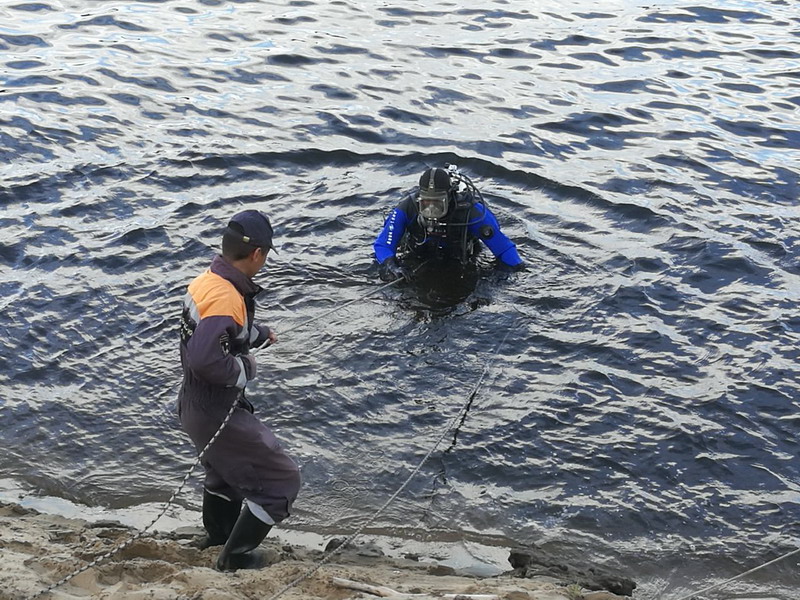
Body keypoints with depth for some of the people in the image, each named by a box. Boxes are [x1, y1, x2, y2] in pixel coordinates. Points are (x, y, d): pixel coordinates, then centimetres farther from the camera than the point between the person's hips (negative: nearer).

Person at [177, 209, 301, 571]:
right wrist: (244, 368, -22)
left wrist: (259, 335, 27)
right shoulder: (226, 299, -30)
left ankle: (218, 535, 57)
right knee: (280, 481, 3)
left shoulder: (206, 281, 0)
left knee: (228, 464, 35)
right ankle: (236, 556, 17)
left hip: (197, 404, 10)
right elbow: (204, 359, -39)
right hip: (216, 414, -10)